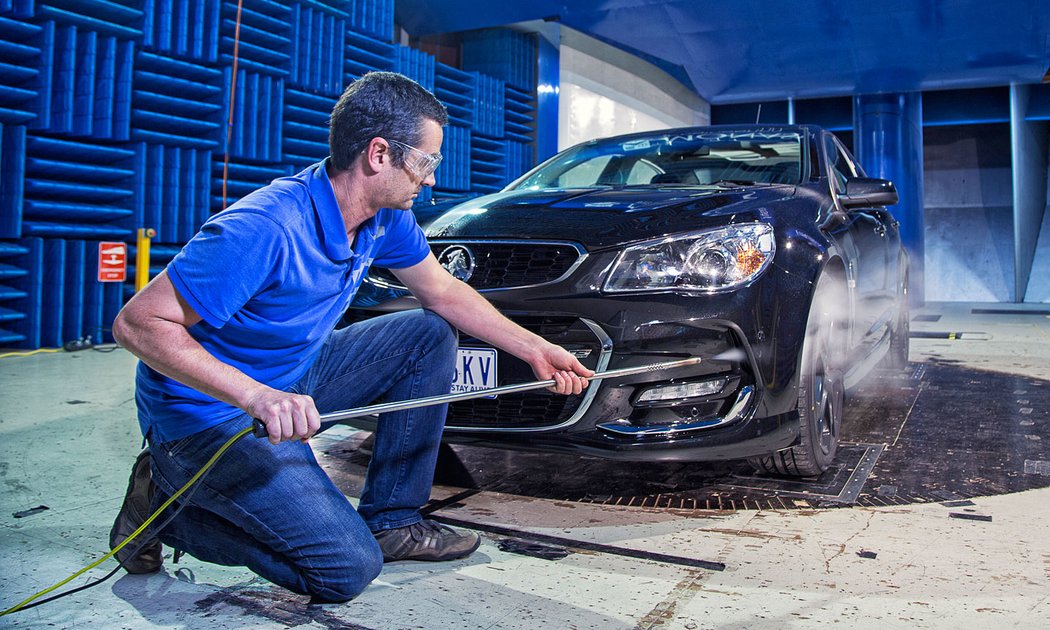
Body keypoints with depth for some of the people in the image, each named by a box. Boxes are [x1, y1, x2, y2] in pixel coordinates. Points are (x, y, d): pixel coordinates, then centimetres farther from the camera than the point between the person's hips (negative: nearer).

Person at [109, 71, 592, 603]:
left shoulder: (385, 218, -5)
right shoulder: (264, 230, -31)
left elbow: (444, 293, 10)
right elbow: (137, 323, -27)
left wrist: (534, 349, 7)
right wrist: (255, 395, -39)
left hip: (294, 378, 8)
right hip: (208, 414, -8)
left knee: (429, 336, 1)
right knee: (348, 567, -15)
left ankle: (391, 520, 8)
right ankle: (167, 505, 3)